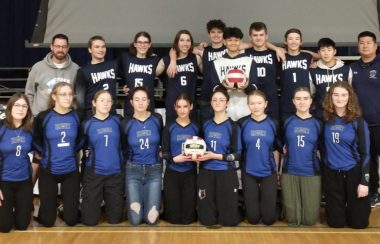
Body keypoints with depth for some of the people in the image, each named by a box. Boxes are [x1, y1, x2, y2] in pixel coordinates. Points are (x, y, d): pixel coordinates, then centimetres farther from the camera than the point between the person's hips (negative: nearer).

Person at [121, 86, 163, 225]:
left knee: (151, 219, -5)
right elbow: (123, 149, 9)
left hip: (154, 170, 1)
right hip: (133, 170, 0)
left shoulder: (157, 119, -3)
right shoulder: (126, 123, -5)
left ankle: (150, 200, 27)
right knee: (135, 220, -5)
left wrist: (161, 154, 3)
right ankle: (136, 201, 27)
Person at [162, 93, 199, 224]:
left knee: (188, 217, 3)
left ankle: (187, 218, 36)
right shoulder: (169, 128, 0)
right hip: (172, 173, -1)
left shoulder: (196, 128, 5)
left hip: (190, 174, 1)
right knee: (173, 216, 2)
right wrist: (174, 159, -23)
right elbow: (164, 152, -3)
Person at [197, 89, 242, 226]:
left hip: (226, 173, -3)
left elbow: (237, 154, -7)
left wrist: (215, 156, -16)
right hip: (206, 172, 3)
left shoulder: (232, 126, -4)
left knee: (228, 220, 3)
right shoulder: (205, 125, 8)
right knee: (207, 220, 6)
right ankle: (213, 216, 36)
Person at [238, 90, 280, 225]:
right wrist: (240, 168, 0)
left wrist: (276, 170, 9)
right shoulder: (242, 123, -5)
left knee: (268, 218, 4)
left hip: (269, 173, 1)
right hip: (248, 173, 0)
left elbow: (276, 149, 6)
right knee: (253, 218, 6)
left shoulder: (273, 123, -2)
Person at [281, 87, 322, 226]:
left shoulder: (317, 123, 2)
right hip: (289, 172, 0)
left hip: (311, 173, 0)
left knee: (310, 219, 2)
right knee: (292, 219, 2)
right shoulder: (287, 122, 3)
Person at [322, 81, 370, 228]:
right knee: (335, 222, 7)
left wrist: (364, 181, -12)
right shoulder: (326, 119, -2)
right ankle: (341, 209, 38)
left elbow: (365, 153, -7)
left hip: (353, 172, -2)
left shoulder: (358, 121, -7)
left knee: (358, 222, 5)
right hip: (331, 172, 2)